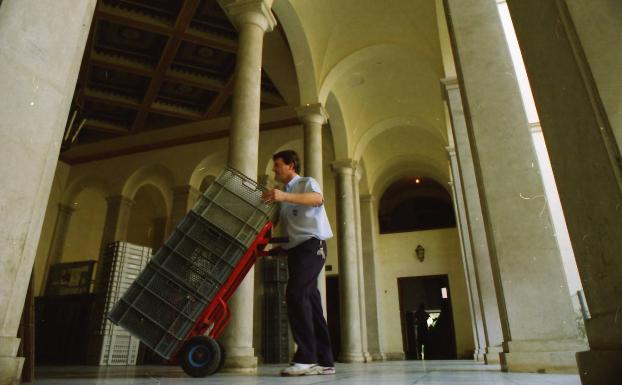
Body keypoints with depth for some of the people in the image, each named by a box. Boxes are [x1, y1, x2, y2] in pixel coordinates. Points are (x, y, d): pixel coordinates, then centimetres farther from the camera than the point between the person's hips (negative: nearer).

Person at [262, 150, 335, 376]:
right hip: (295, 250, 8)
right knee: (309, 300, 4)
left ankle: (306, 358, -20)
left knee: (295, 294, -22)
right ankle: (324, 361, 8)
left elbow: (317, 199, -22)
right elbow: (284, 228, 21)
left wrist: (285, 196, -34)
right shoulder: (283, 196, 25)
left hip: (311, 245, -8)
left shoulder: (307, 183, 2)